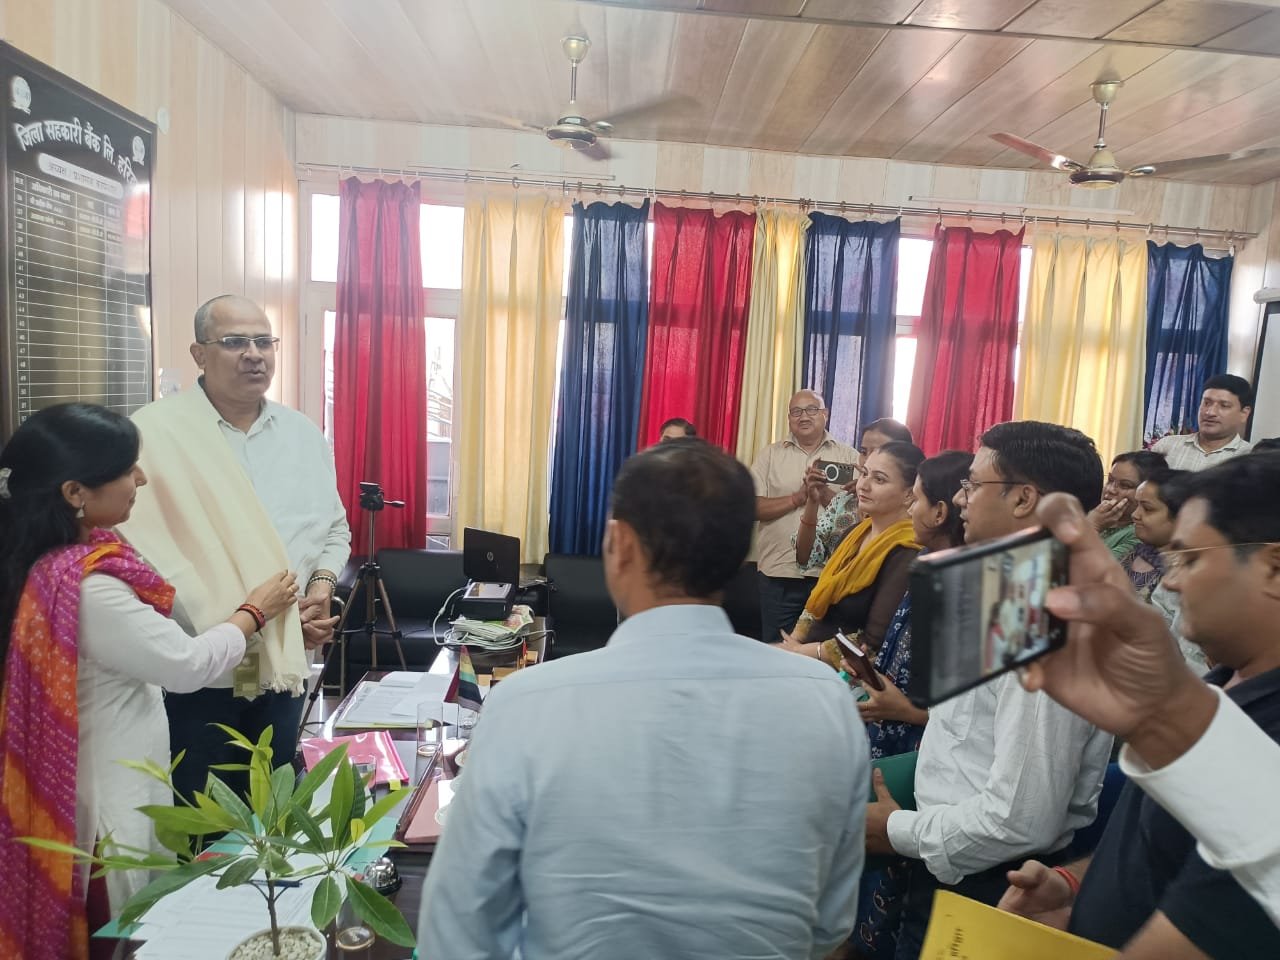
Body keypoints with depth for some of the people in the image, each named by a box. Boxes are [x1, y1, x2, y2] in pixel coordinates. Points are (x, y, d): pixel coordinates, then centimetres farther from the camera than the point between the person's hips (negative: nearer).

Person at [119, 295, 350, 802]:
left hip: (285, 662, 5)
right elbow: (151, 551, -16)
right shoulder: (156, 432, -10)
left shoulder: (304, 434, 8)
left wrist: (323, 581, -4)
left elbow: (334, 528, 16)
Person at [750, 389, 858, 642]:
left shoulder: (848, 456, 5)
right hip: (779, 573, 0)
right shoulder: (770, 455, 5)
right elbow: (752, 507, -5)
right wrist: (799, 497, -14)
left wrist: (826, 493, -17)